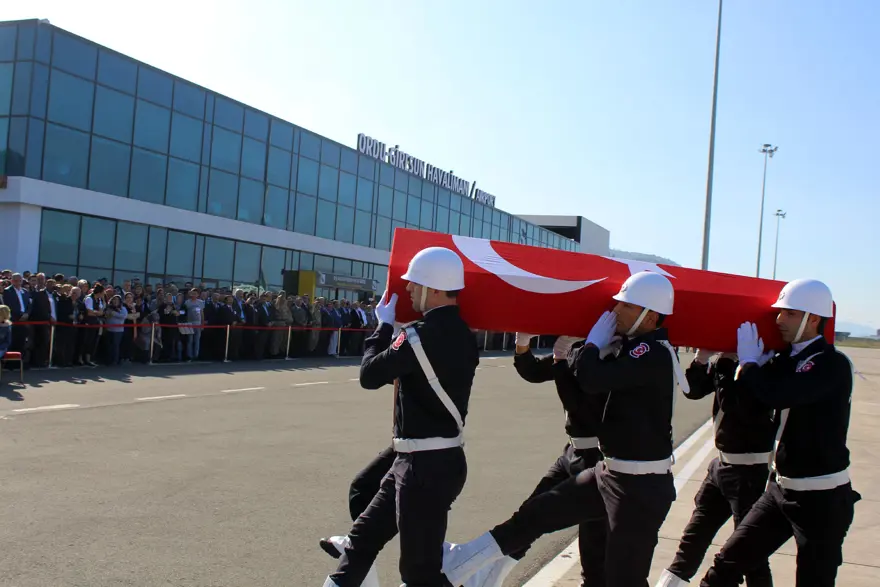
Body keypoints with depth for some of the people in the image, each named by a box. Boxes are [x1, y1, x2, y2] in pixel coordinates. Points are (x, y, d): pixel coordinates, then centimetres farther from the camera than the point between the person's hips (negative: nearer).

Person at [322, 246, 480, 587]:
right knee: (364, 535, 19)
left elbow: (370, 375, -11)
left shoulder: (420, 335, -20)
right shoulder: (462, 335, 7)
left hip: (426, 466, -9)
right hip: (440, 457, 9)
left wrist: (385, 326, 2)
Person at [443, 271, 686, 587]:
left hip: (640, 486, -10)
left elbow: (592, 379, -32)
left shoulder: (654, 354, -21)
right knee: (538, 512, 13)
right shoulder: (636, 348, 9)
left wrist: (593, 343, -14)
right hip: (610, 472, 10)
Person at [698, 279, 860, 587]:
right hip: (781, 488, 7)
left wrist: (748, 361, -16)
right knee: (728, 561, 8)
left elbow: (777, 396, -33)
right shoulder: (786, 356, 6)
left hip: (821, 498, -7)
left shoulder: (833, 364, -18)